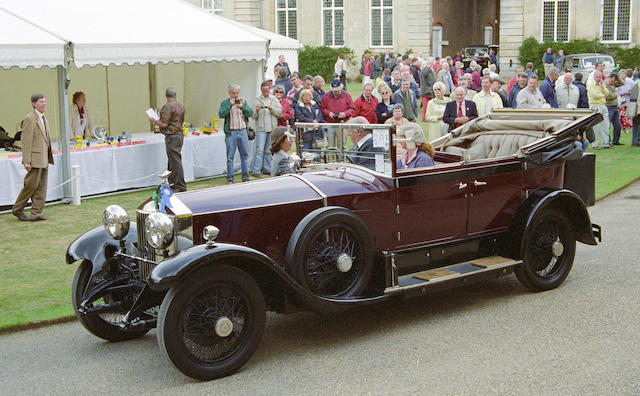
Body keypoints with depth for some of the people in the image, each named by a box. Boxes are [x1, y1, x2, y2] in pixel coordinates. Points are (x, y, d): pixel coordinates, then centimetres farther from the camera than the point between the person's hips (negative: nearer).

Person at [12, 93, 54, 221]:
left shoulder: (44, 119, 18)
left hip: (44, 160, 8)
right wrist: (26, 161, -18)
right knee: (31, 185, -5)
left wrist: (49, 158, 18)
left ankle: (36, 213, 10)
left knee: (41, 188, 6)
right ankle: (17, 209, 10)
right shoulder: (30, 119, -9)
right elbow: (26, 141, -13)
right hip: (35, 159, -8)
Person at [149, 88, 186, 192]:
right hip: (180, 134, 9)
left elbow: (164, 124, -19)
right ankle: (172, 183, 22)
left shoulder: (167, 107, -15)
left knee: (175, 162, -5)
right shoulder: (181, 106, 13)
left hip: (172, 137, -9)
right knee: (172, 161, 16)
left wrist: (154, 121, -2)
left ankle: (180, 186, -4)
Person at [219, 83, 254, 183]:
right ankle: (229, 178, 7)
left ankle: (245, 177, 14)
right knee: (230, 157, 0)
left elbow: (251, 113, 0)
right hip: (231, 133, -3)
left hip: (243, 131, 3)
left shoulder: (243, 101, 12)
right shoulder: (225, 103, 3)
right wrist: (230, 105, -15)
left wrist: (242, 107, -16)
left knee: (245, 155, 6)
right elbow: (221, 114, -12)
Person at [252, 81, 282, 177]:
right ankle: (256, 171, -8)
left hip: (272, 129, 3)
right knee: (259, 150, -8)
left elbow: (280, 112, 2)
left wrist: (272, 109, -13)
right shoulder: (257, 100, 3)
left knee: (269, 150, 9)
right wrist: (256, 111, -22)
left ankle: (267, 169, 17)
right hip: (261, 129, -3)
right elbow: (254, 116, -1)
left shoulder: (274, 99, 10)